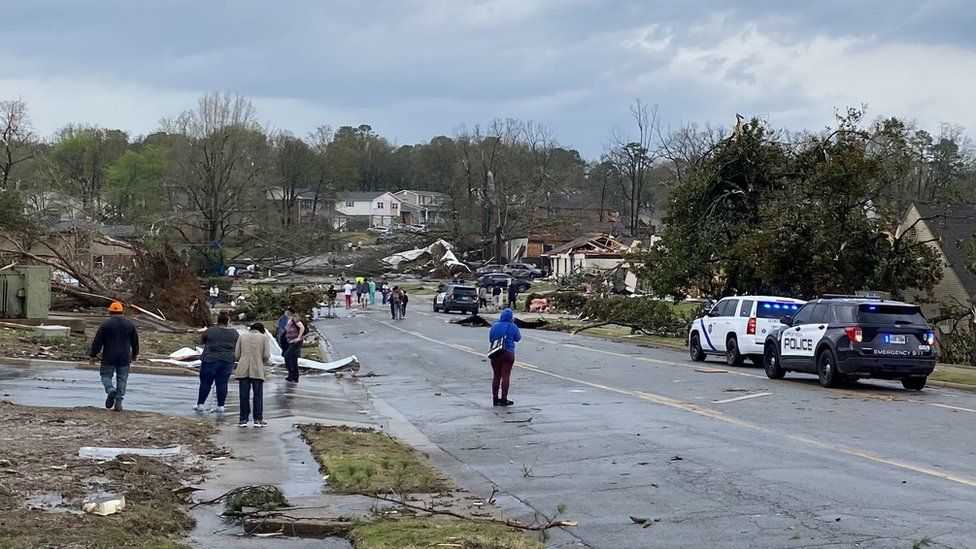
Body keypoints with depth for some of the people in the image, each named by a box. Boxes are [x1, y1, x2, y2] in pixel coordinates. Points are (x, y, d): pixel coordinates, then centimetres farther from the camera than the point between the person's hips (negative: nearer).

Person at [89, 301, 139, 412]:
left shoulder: (105, 325, -6)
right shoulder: (130, 324, 5)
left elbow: (97, 342, -4)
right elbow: (135, 341, 13)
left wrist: (92, 355, 5)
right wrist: (134, 354, 27)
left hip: (109, 358, -2)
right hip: (124, 358, 2)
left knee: (106, 375, 13)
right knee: (122, 379, 8)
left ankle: (110, 390, -16)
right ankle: (118, 403, 5)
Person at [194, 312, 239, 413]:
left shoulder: (211, 331, -9)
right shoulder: (234, 332, 2)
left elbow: (201, 340, 5)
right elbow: (237, 346, 13)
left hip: (211, 360, -3)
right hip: (228, 361, 3)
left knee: (205, 382, 5)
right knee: (222, 383, 5)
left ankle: (200, 404, 8)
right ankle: (220, 406, 4)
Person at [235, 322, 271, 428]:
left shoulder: (242, 337, 10)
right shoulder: (263, 337, 4)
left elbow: (237, 354, 5)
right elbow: (266, 355, -2)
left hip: (243, 370, 2)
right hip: (257, 370, -2)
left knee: (244, 395, 5)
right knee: (258, 395, 6)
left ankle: (243, 419, 6)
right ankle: (258, 420, 6)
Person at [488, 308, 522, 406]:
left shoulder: (494, 326, 5)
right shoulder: (512, 327, -5)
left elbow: (490, 339, 13)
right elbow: (518, 338, 9)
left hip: (495, 354, 3)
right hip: (508, 353, -3)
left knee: (496, 376, 10)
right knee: (505, 376, -2)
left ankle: (495, 398, 13)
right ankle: (504, 399, -3)